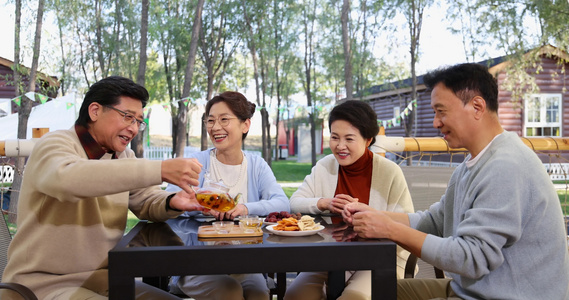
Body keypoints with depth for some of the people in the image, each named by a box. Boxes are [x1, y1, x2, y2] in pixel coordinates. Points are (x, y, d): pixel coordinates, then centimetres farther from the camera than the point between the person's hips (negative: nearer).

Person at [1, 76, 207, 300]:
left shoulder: (123, 156, 9)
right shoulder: (53, 144, -14)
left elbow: (148, 201, 11)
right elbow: (67, 177, -37)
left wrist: (172, 203, -15)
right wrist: (160, 170, -42)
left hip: (104, 280, 7)